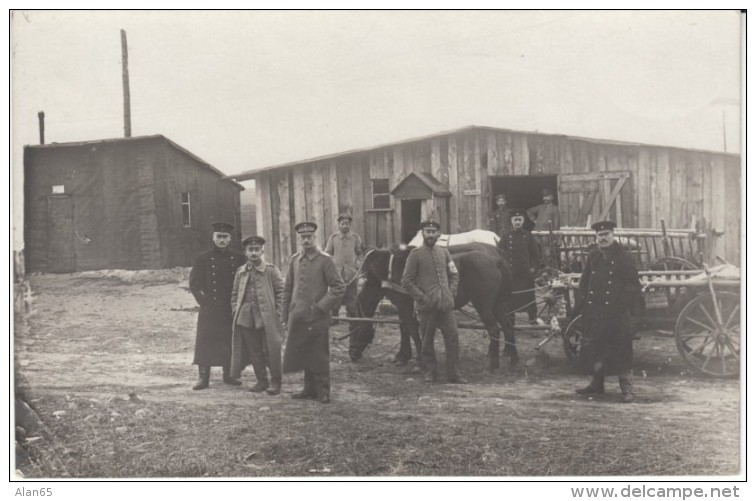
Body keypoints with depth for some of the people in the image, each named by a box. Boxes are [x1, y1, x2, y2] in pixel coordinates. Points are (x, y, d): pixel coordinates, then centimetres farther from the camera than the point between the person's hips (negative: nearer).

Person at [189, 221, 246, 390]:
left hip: (231, 309, 2)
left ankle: (228, 375, 18)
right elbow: (194, 283, 3)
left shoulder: (238, 259, 6)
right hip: (209, 309, -2)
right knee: (205, 341, -5)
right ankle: (203, 377, 0)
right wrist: (203, 300, -7)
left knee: (230, 342, 6)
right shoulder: (203, 259, 2)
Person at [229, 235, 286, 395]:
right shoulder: (240, 272, 11)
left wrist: (277, 313, -7)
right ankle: (261, 381, 20)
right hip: (245, 318, 4)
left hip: (267, 318, -4)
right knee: (254, 352, 9)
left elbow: (281, 292, -1)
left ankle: (275, 382, 9)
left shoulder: (271, 271, 0)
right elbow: (234, 293, 18)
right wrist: (235, 310, 6)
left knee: (270, 351, -2)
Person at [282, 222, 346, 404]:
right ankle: (310, 389, 24)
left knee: (319, 356, 1)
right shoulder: (294, 260, 9)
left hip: (317, 318, -5)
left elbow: (338, 287, -7)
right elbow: (288, 289, 14)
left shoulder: (324, 260, -5)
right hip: (297, 317, 5)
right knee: (303, 354, 11)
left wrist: (321, 306, -12)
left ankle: (323, 392, 12)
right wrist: (285, 315, 10)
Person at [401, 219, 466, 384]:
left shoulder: (444, 252, 12)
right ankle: (429, 373, 18)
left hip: (446, 304, 4)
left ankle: (453, 374, 6)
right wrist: (421, 297, -12)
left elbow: (454, 275, 18)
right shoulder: (415, 254, -2)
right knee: (427, 340, 5)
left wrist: (451, 292, 4)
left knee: (453, 336, -1)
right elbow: (406, 281, -5)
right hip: (426, 305, -4)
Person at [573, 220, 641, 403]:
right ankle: (597, 384, 22)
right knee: (593, 348, 8)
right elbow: (584, 282, 17)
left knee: (620, 349, -4)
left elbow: (633, 286, -4)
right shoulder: (593, 257, 12)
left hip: (616, 312, -5)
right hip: (594, 311, 5)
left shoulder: (623, 258, -3)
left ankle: (627, 389, 4)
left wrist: (623, 305, -14)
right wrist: (581, 304, 5)